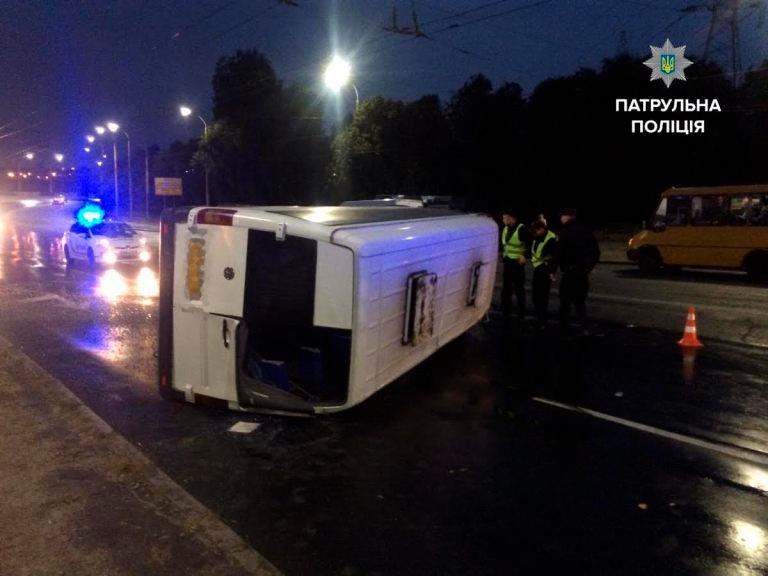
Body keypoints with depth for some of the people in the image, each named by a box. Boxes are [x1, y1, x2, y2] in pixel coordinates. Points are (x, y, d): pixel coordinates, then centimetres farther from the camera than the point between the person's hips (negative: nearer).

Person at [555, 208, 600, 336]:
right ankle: (584, 327, 5)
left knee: (565, 300, 2)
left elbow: (559, 252, -14)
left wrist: (553, 269, -9)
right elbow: (596, 252, 14)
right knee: (580, 300, 15)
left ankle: (564, 329, 3)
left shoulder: (565, 232, -8)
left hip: (570, 270, -6)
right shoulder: (586, 231, 12)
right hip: (584, 271, 6)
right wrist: (589, 266, 20)